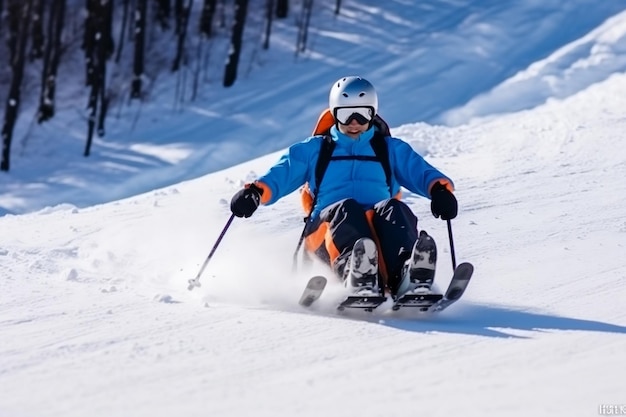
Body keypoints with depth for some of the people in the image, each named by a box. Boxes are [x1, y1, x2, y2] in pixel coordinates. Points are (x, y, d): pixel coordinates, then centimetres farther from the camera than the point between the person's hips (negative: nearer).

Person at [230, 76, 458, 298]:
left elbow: (421, 172, 11)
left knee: (393, 211, -33)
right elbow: (280, 175, 14)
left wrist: (440, 189, -14)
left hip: (381, 227, 1)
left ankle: (407, 279, -62)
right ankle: (356, 278, -66)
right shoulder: (313, 150, 25)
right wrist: (254, 192, -10)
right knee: (346, 209, -35)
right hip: (329, 226, -1)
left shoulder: (392, 149, 26)